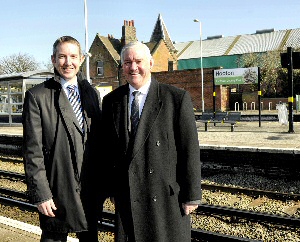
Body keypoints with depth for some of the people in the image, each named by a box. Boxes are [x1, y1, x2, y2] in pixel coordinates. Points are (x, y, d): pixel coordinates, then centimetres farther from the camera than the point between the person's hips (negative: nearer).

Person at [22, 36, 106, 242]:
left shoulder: (93, 94, 7)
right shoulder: (37, 96, -7)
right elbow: (32, 150, -10)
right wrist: (41, 194, -13)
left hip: (91, 188, 5)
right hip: (57, 191, -4)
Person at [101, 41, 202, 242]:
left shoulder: (177, 98, -6)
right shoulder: (111, 101, 6)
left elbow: (190, 149, -7)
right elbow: (108, 148, 11)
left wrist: (192, 195, -7)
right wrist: (111, 188, 10)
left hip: (166, 196, -3)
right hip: (126, 197, 3)